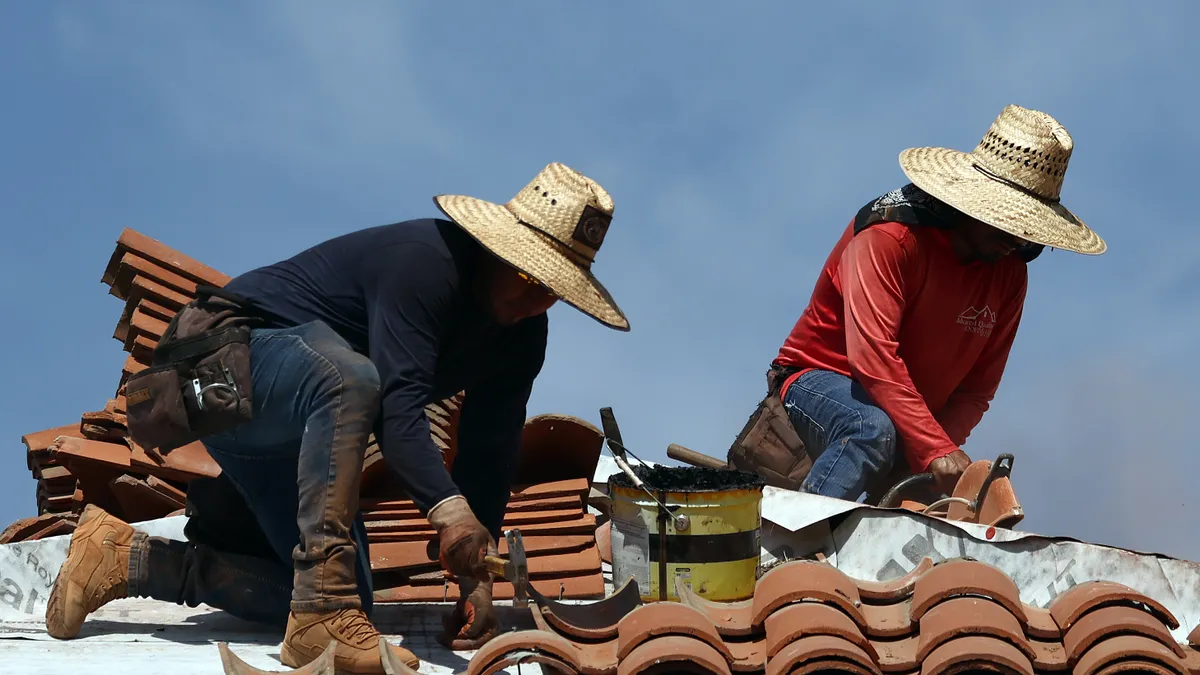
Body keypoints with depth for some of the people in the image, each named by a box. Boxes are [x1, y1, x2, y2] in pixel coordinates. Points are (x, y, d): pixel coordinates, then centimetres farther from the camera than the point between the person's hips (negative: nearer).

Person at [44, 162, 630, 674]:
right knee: (349, 379, -42)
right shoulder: (425, 261, -27)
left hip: (295, 429, 10)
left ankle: (127, 558, 12)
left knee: (345, 601, 1)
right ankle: (320, 618, -44)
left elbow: (490, 453, -2)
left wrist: (475, 578, -12)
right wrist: (448, 510, -51)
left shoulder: (522, 335, 0)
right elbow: (398, 409, -38)